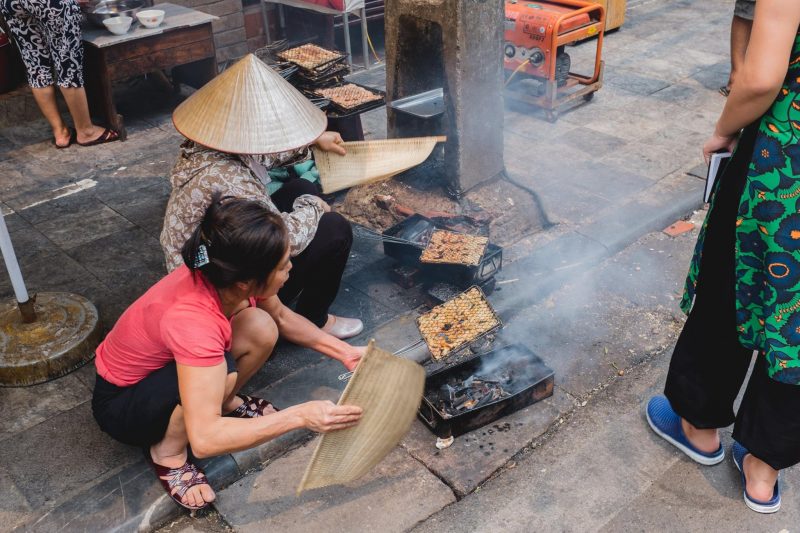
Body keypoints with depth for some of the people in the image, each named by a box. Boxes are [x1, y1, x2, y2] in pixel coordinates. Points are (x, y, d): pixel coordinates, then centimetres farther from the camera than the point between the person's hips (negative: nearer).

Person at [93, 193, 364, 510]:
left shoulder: (224, 275, -19)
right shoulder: (193, 319, -40)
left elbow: (282, 317, 3)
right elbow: (204, 439, -44)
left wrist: (343, 351, -7)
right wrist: (300, 416, -43)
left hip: (165, 363, 7)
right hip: (121, 401, -6)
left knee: (261, 328, -17)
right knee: (219, 371, -36)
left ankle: (226, 401, 9)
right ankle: (167, 453, -8)